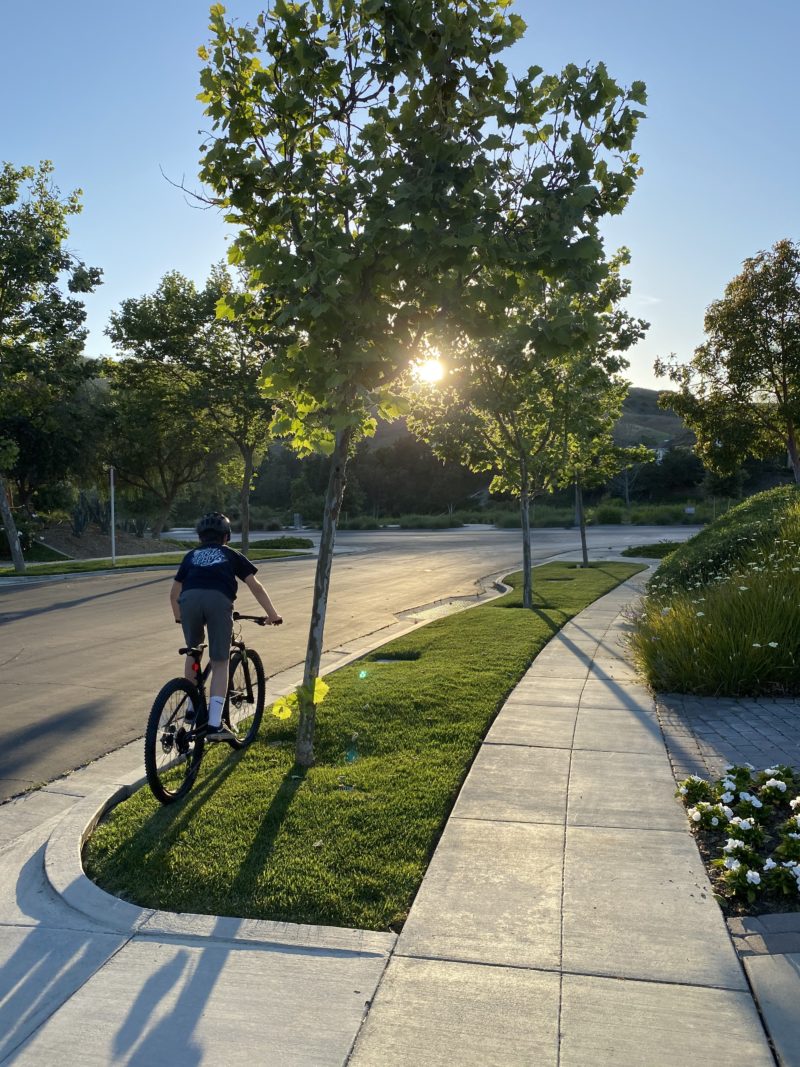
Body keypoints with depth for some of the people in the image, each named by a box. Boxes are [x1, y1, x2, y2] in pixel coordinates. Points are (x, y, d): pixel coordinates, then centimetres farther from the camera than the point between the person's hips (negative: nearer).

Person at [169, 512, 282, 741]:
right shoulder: (231, 555, 29)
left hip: (190, 599, 2)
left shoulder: (191, 556, 34)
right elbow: (255, 586, 20)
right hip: (219, 601, -2)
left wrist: (178, 616, 57)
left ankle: (193, 708, 34)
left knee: (193, 653, 27)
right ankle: (214, 724, -1)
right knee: (220, 663, 6)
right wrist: (272, 614, 27)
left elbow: (174, 593, 39)